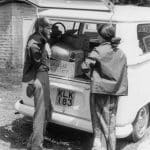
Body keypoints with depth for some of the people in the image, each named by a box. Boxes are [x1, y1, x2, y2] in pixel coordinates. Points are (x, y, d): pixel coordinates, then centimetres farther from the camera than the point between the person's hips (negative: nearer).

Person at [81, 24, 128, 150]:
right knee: (111, 126, 17)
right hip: (114, 93, 5)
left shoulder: (99, 51, -11)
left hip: (100, 90, -5)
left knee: (100, 125, 4)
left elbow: (85, 66, -15)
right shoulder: (121, 53, 7)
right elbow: (124, 74, 9)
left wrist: (92, 76, 1)